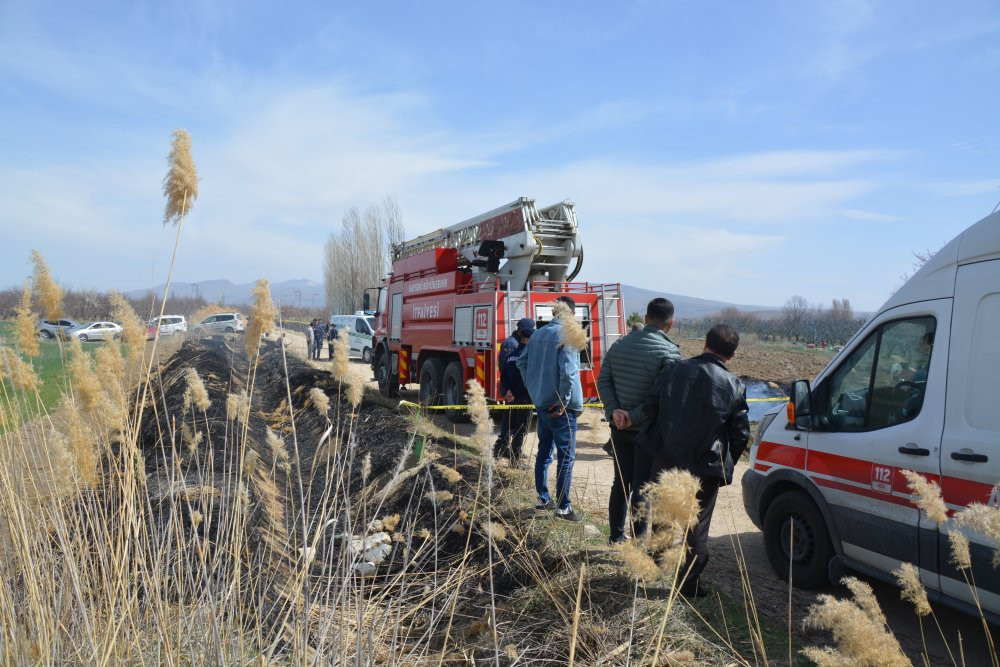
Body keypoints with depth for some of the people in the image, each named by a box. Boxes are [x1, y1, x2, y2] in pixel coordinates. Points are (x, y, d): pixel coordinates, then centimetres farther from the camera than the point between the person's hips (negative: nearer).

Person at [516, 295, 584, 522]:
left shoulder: (538, 334, 8)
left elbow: (522, 363, 14)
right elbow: (568, 371, -24)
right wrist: (564, 401, -16)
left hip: (541, 404, 8)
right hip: (561, 409, -8)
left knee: (543, 453, 17)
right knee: (566, 457, 0)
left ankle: (543, 499, 27)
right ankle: (563, 507, 3)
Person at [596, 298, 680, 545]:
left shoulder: (619, 345, 3)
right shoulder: (669, 352, -17)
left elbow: (603, 381, 1)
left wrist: (614, 410, -7)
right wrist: (634, 417, -18)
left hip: (619, 429, 5)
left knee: (620, 482, 18)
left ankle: (616, 535, 27)